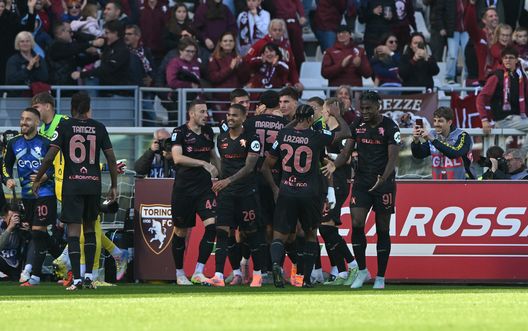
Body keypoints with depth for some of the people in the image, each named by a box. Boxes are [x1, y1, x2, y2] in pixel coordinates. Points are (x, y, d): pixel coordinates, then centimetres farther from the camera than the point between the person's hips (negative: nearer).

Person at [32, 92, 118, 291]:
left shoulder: (65, 126, -2)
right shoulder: (99, 128, 4)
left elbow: (50, 156, -9)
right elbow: (111, 158, 3)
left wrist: (38, 179, 2)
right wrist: (114, 186, 12)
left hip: (72, 184, -2)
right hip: (93, 184, 2)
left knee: (73, 231, -3)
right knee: (90, 228, 17)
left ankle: (77, 279, -10)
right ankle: (89, 276, 12)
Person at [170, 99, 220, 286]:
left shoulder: (208, 132, 12)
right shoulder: (180, 132, -6)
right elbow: (177, 158, -21)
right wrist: (203, 163, -23)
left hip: (204, 188, 4)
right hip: (184, 189, -4)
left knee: (211, 225, -14)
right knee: (181, 231, 6)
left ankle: (198, 273, -13)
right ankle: (180, 274, 22)